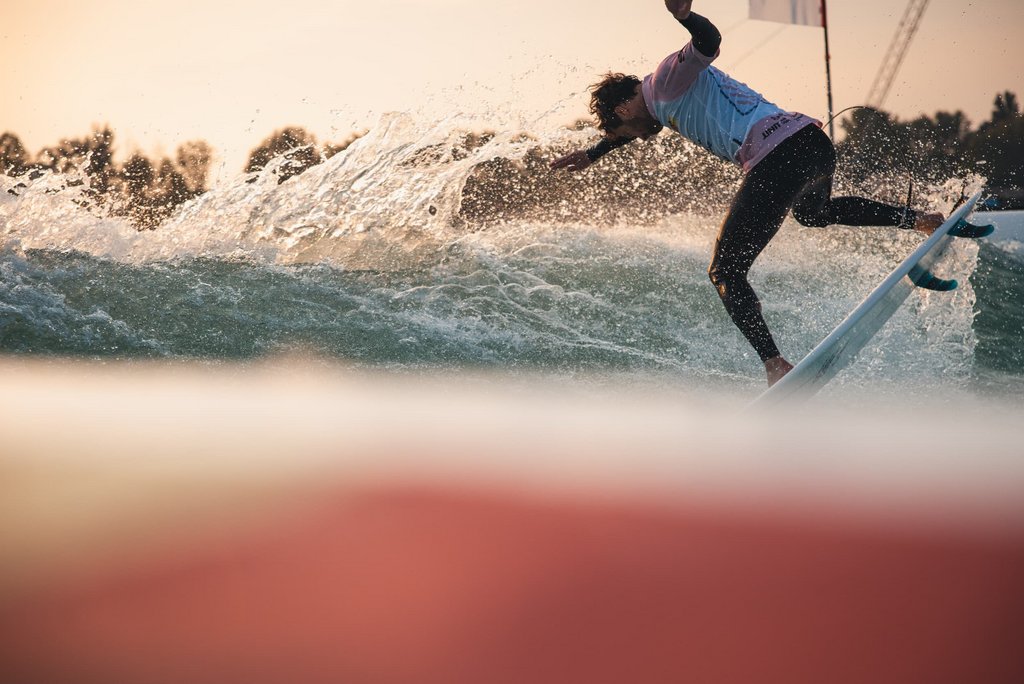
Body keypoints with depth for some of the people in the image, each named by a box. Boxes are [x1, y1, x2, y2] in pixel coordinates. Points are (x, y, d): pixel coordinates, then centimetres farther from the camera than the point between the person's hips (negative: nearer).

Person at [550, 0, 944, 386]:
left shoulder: (666, 80, 2)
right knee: (815, 213, 44)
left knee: (725, 275, -2)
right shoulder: (669, 96, 30)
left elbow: (709, 41, -18)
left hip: (777, 160, -10)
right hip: (817, 142, 10)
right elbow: (640, 122, 51)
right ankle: (918, 220, 35)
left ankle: (776, 366, -17)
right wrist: (592, 154, 56)